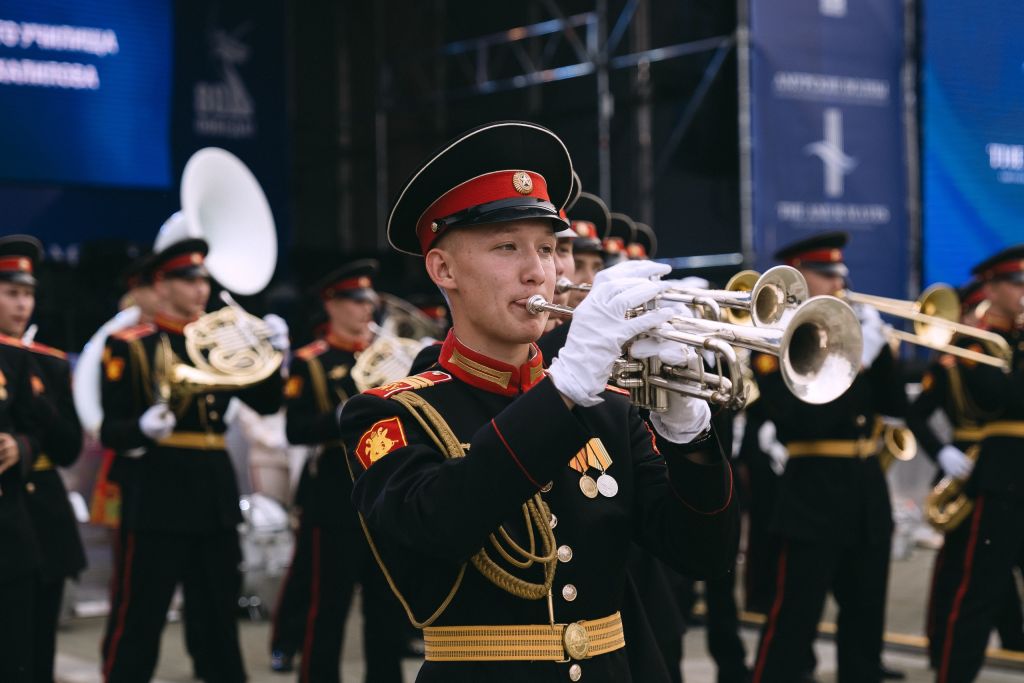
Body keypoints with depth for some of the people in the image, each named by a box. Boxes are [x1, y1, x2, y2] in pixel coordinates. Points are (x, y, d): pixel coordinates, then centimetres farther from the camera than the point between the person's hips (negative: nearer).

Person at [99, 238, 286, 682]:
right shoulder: (129, 346, -5)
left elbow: (265, 404, 6)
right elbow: (110, 430, -9)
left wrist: (273, 355, -11)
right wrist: (142, 429, -31)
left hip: (215, 493, 6)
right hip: (157, 494, -5)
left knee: (221, 614, 13)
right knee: (138, 621, -2)